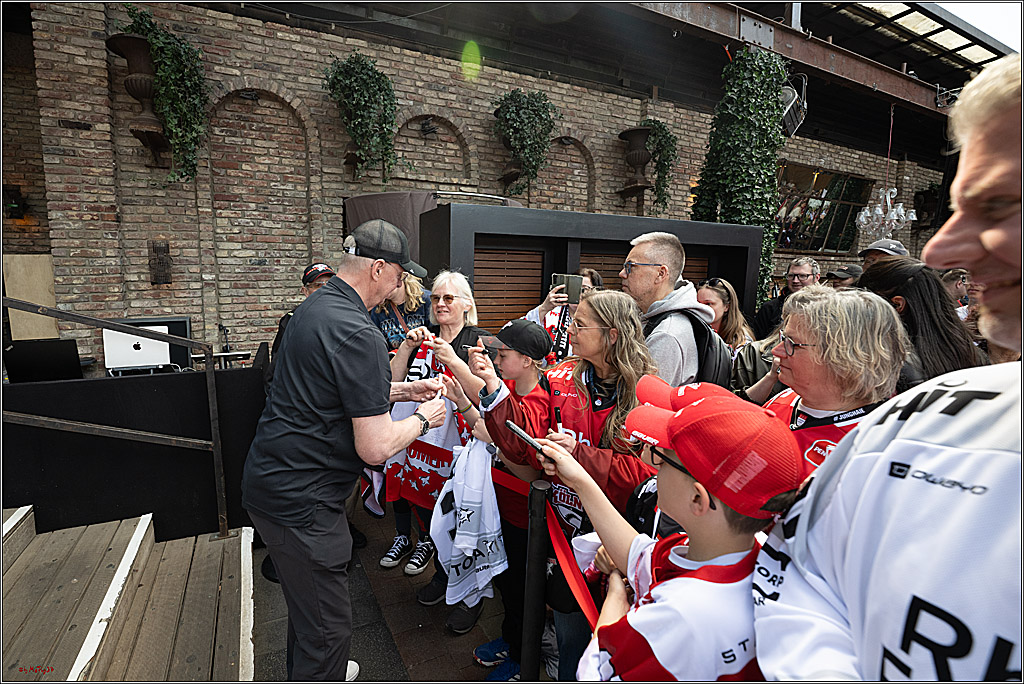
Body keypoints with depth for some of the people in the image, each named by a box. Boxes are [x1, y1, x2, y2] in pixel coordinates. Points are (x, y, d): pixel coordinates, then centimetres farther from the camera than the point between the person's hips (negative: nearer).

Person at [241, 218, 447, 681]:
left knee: (308, 603, 29)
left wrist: (403, 390, 16)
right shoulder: (359, 336, -25)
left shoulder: (313, 306, 7)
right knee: (328, 628, 6)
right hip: (301, 500, -10)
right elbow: (375, 449, -23)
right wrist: (423, 418, -5)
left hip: (268, 481, 11)